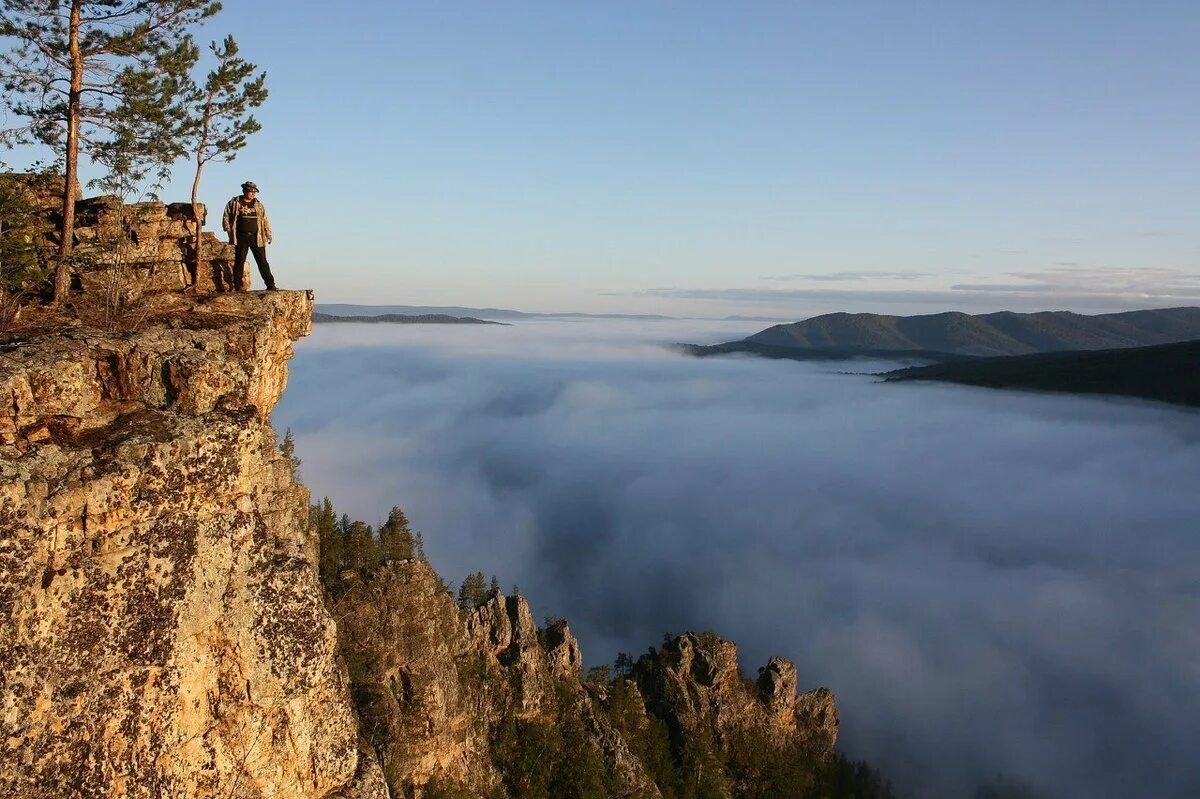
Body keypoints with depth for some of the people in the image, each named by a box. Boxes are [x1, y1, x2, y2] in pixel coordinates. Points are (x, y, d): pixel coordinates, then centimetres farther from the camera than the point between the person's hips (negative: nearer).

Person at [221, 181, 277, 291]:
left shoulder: (259, 205, 13)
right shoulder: (234, 203, 5)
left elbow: (265, 220, 17)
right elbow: (226, 217, 7)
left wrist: (268, 234, 9)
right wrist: (229, 231, -3)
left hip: (256, 237, 2)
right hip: (241, 237, -2)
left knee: (262, 262, 0)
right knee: (239, 262, 1)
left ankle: (270, 285, 0)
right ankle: (237, 286, 7)